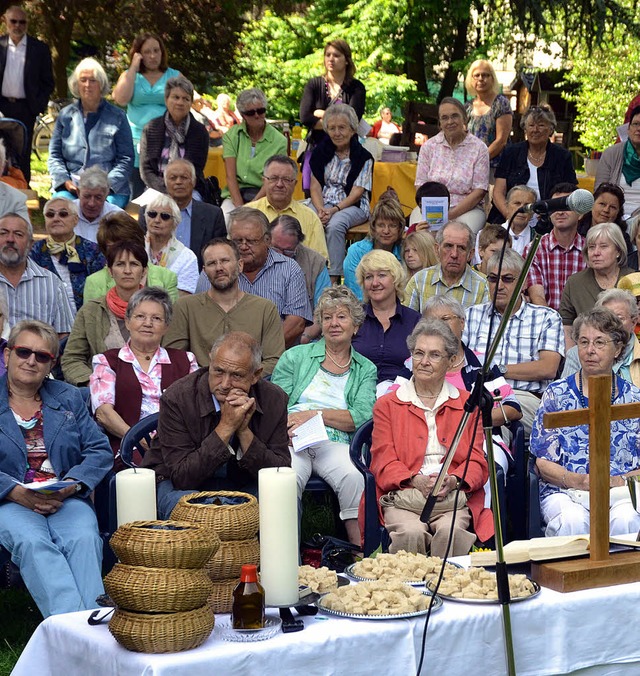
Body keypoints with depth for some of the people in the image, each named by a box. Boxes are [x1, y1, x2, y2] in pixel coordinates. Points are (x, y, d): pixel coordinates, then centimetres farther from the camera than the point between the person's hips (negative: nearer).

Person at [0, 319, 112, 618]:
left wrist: (71, 486, -10)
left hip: (66, 499, 2)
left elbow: (100, 450, 10)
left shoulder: (68, 398, 19)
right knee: (32, 542, -34)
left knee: (84, 539, -31)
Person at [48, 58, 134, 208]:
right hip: (70, 188, 2)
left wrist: (107, 184, -10)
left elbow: (126, 159, 6)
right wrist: (66, 181, -3)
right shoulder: (65, 115, 17)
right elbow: (54, 155, 15)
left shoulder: (117, 117, 11)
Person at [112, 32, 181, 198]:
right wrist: (134, 68, -2)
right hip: (137, 146, 1)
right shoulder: (129, 76, 12)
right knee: (136, 198, 1)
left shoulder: (174, 76, 11)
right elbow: (121, 99, -7)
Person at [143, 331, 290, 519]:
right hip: (179, 486, -3)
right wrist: (226, 427, -30)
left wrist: (244, 431, -25)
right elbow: (181, 477, -23)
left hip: (242, 485, 3)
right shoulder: (176, 399, -20)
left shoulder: (274, 400, -9)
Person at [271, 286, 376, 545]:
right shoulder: (296, 357, 18)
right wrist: (288, 424, -14)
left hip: (335, 443, 1)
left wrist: (314, 414, -7)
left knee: (355, 476, -34)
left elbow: (363, 417, 3)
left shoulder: (366, 369, 19)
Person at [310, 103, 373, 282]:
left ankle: (333, 278, -34)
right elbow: (315, 186, 4)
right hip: (323, 202, 3)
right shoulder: (321, 151, 10)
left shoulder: (363, 157, -1)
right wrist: (321, 209, -15)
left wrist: (334, 210, -23)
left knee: (334, 225, -36)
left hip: (353, 206, -3)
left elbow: (356, 193, -8)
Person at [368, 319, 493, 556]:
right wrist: (416, 480, -14)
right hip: (403, 497, 0)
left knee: (450, 531, -33)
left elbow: (478, 461, 12)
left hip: (454, 498, 0)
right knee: (412, 532, -33)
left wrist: (454, 480, -11)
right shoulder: (387, 405, 17)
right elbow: (383, 461, 6)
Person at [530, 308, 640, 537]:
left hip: (621, 490, 0)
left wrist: (619, 481, -11)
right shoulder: (557, 394, 10)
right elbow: (543, 462, 5)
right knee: (573, 522, -34)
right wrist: (577, 480, -13)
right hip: (564, 491, 0)